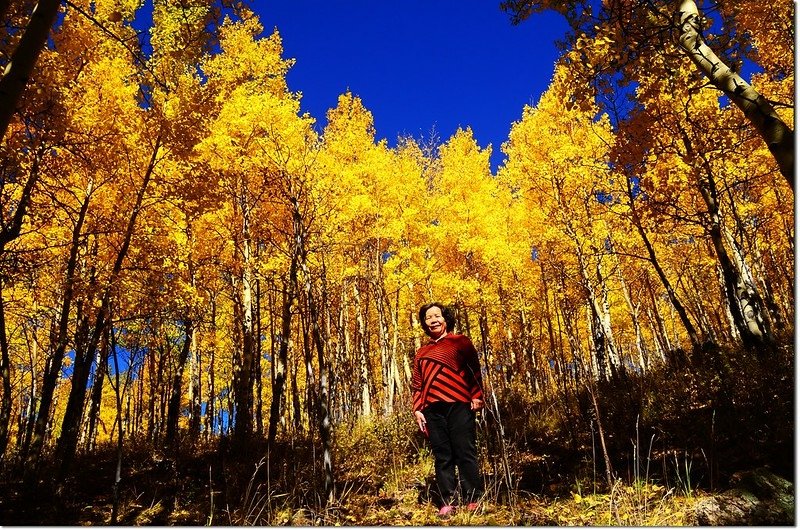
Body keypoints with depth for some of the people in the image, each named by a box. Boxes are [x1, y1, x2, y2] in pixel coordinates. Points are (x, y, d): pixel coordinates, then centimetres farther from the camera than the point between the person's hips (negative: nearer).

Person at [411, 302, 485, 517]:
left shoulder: (461, 342, 10)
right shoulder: (421, 352, 20)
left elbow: (474, 369, 3)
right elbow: (417, 384, 18)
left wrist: (477, 396, -8)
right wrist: (417, 410, 8)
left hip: (459, 405, -3)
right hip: (432, 410, 4)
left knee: (465, 454, -3)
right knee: (442, 457, 5)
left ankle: (474, 499, 5)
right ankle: (447, 502, 10)